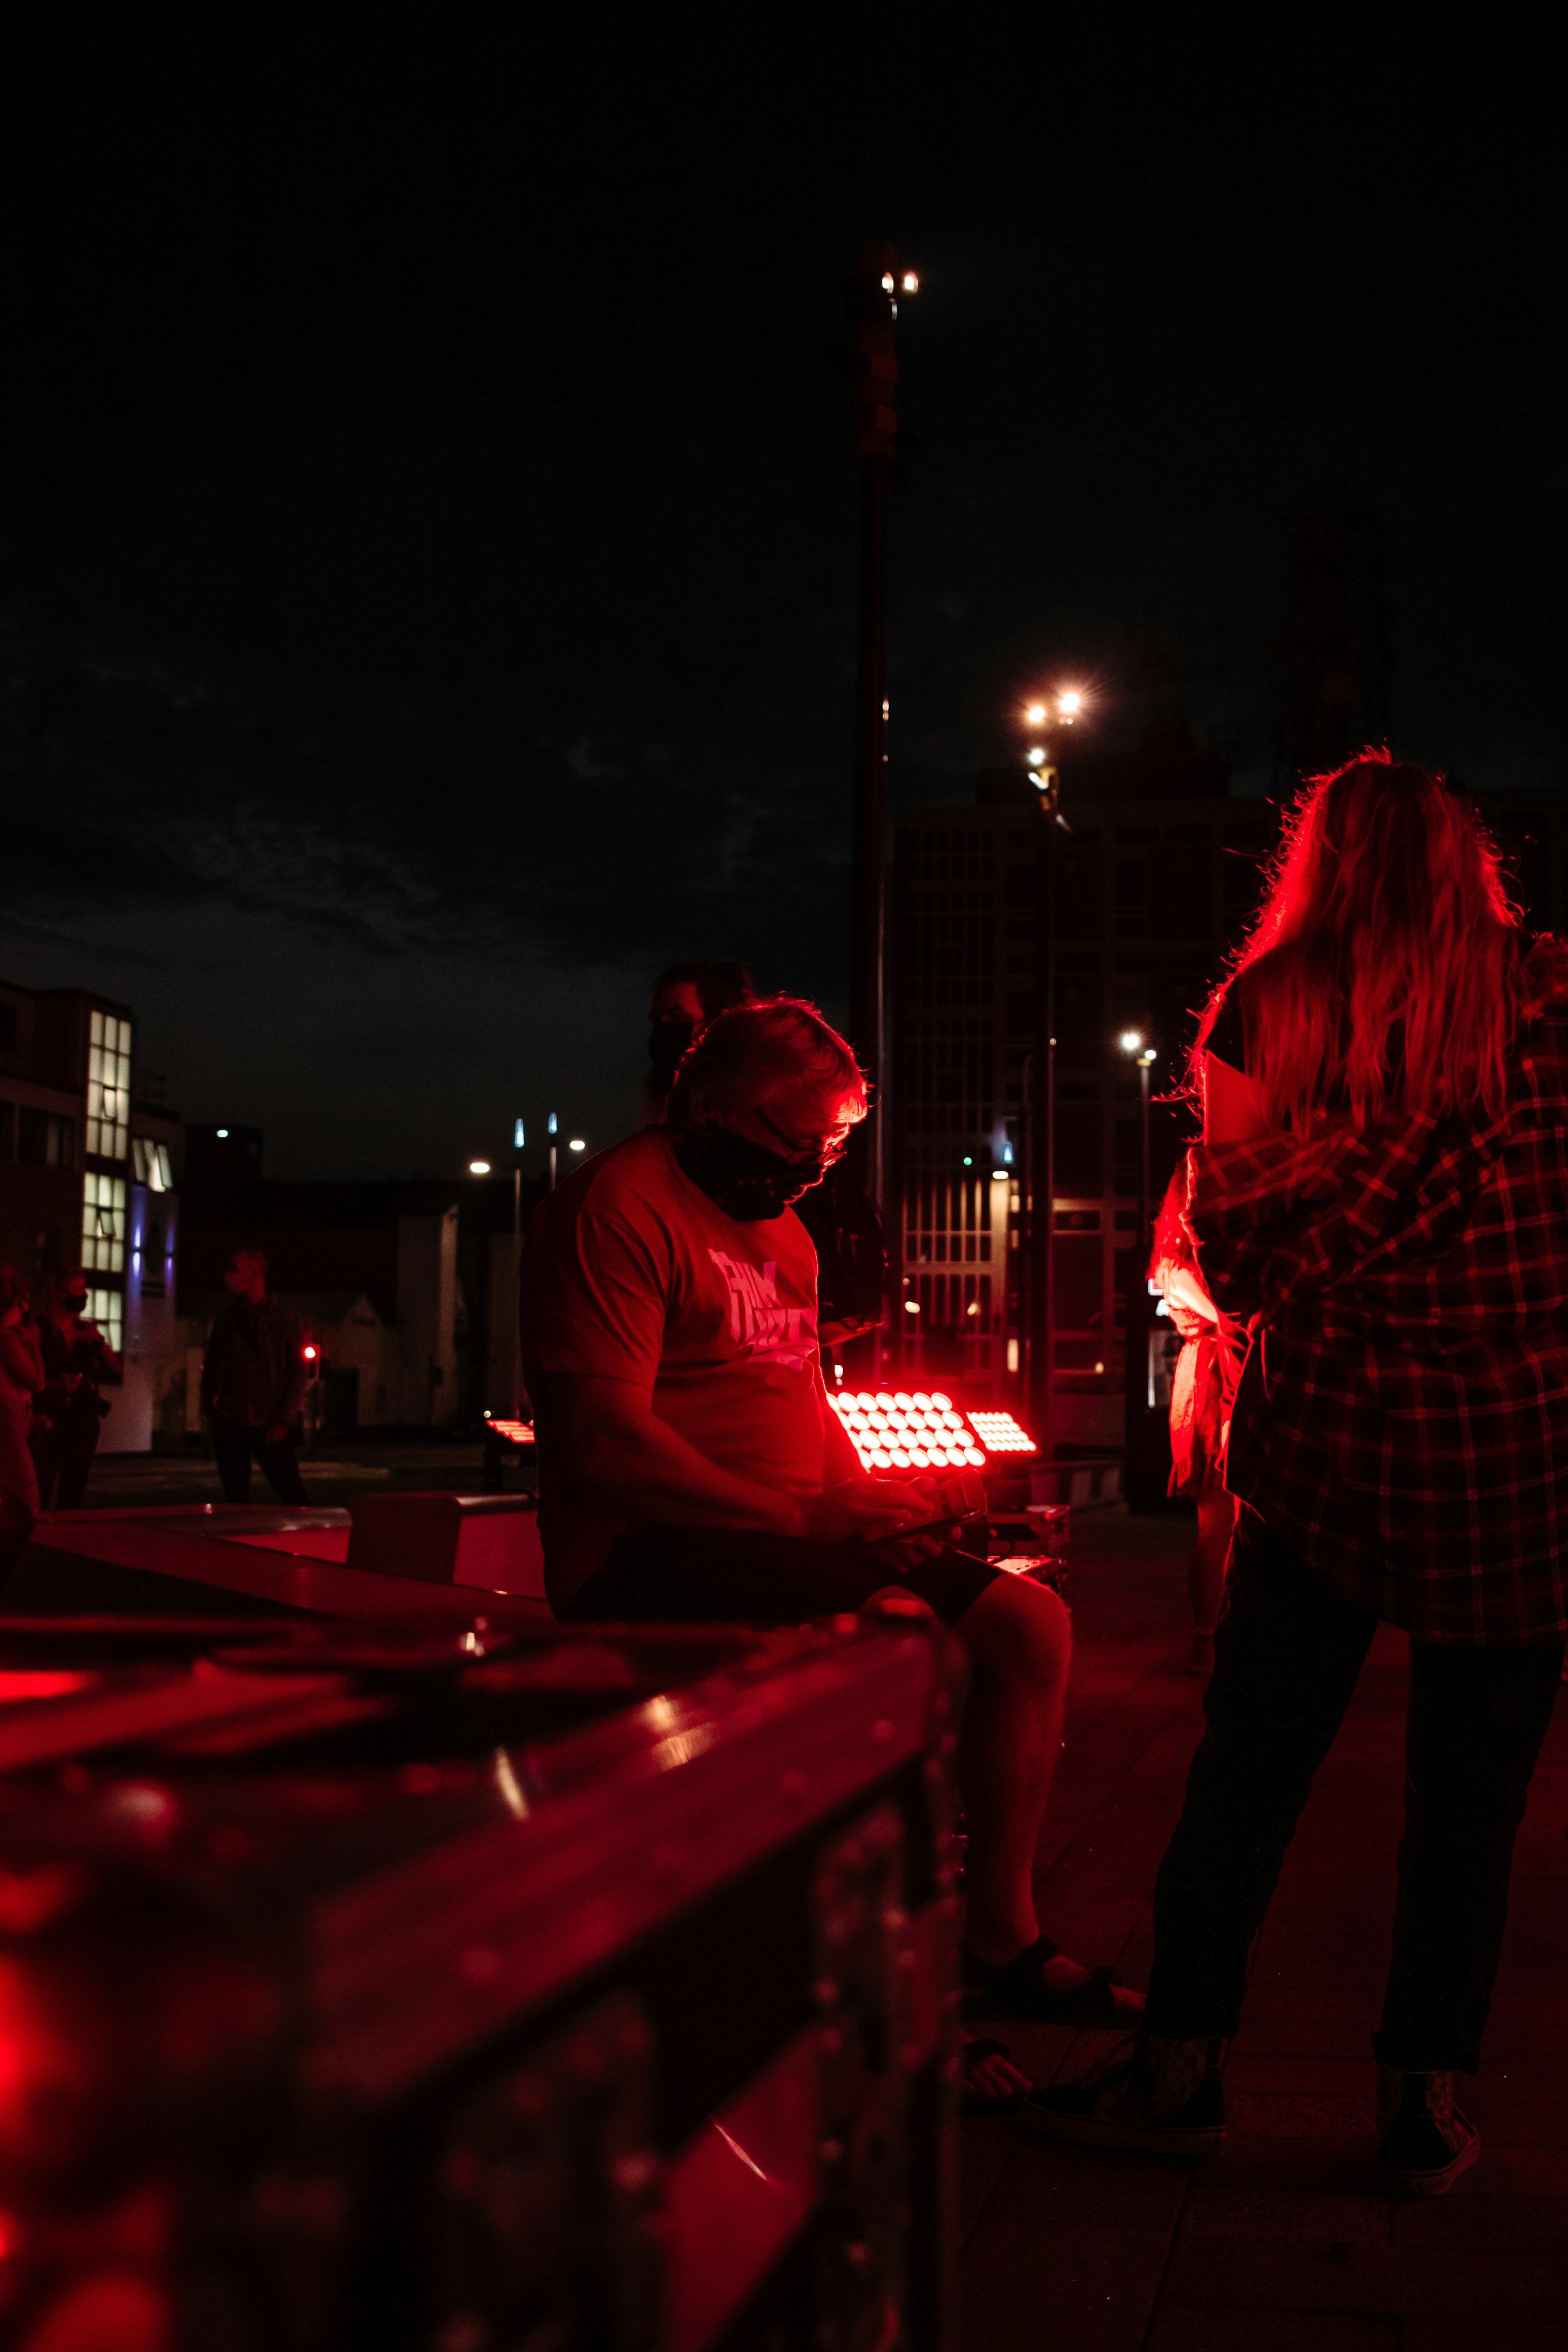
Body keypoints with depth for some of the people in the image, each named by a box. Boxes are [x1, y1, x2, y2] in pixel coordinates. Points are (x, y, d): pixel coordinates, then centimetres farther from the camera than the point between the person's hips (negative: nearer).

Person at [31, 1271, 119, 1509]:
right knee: (41, 1491, -12)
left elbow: (115, 1370, 12)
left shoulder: (86, 1331, 15)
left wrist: (100, 1342, -3)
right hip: (50, 1418, -5)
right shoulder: (39, 1329, -2)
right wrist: (55, 1384, -18)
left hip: (84, 1418, 5)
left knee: (74, 1493, 4)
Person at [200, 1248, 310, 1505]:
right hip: (229, 1421, 4)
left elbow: (297, 1372, -1)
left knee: (292, 1493, -9)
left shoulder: (285, 1317, 0)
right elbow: (211, 1366, 16)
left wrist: (284, 1418, -8)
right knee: (235, 1496, 4)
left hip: (271, 1424, -3)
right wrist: (209, 1406, 5)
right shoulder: (225, 1318, 10)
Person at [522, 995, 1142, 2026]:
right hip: (650, 1554, -9)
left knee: (1030, 1622, -1)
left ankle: (1004, 1941, 7)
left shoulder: (784, 1228, 20)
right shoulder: (618, 1204, -11)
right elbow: (604, 1439, -20)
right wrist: (802, 1516, -20)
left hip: (795, 1543, 9)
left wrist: (863, 1502, 6)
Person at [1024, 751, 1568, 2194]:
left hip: (1326, 1439, 1)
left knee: (1249, 1766, 10)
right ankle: (1424, 2101, 16)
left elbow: (1232, 1256, 3)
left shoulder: (1263, 1010, -1)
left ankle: (1181, 2064, 18)